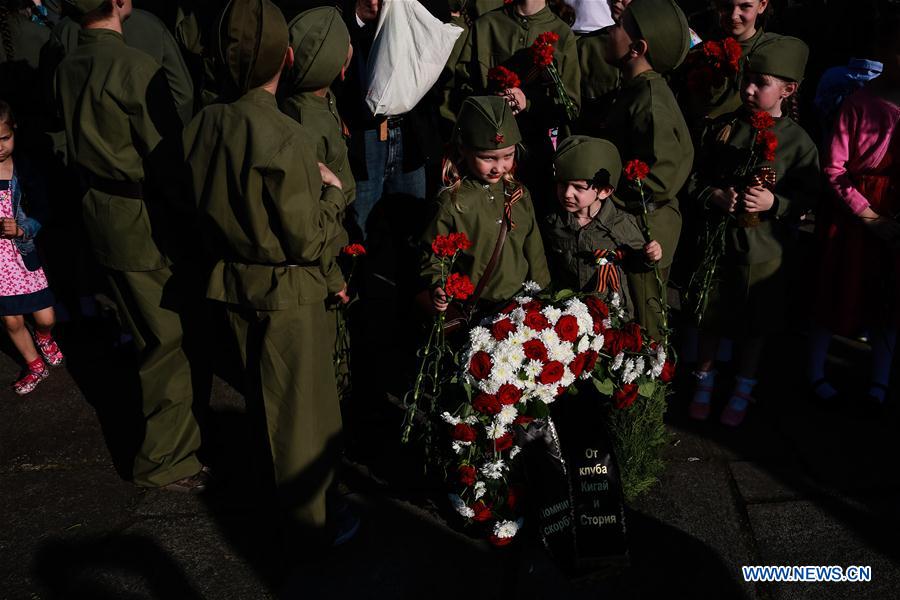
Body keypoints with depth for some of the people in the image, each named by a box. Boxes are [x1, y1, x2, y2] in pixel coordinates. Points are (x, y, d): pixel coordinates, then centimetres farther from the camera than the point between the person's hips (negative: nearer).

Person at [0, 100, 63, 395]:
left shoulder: (24, 169, -7)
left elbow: (43, 214, -3)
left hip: (25, 252, 0)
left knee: (45, 319, 2)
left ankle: (43, 338, 39)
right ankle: (36, 366, 32)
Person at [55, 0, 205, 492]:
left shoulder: (68, 67, 6)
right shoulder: (134, 67, -20)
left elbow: (81, 145, 12)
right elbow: (168, 157, -19)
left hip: (99, 211, 9)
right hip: (142, 221, -9)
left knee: (144, 331, 23)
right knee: (167, 338, 3)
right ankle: (164, 460, 15)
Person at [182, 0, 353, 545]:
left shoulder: (202, 126, -6)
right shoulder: (288, 141, -26)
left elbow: (208, 210, 5)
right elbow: (310, 241, -20)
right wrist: (333, 192, -3)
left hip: (232, 284, 7)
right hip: (288, 295, -7)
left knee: (262, 398, 25)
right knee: (303, 408, 11)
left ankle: (275, 490, 48)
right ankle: (309, 520, 29)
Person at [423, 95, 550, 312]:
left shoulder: (520, 195, 8)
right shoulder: (451, 202, -7)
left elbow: (534, 249, 15)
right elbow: (433, 255, -1)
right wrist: (438, 287, -18)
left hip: (521, 301, 5)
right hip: (473, 308, -4)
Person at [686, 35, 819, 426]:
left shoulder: (798, 142, -7)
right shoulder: (723, 129, -2)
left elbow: (807, 199, -5)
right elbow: (695, 178, 4)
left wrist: (774, 203, -22)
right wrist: (714, 196, -15)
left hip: (763, 249, -1)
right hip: (717, 238, 2)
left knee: (754, 326, 14)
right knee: (710, 318, 13)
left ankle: (742, 395, 34)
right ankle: (704, 384, 35)